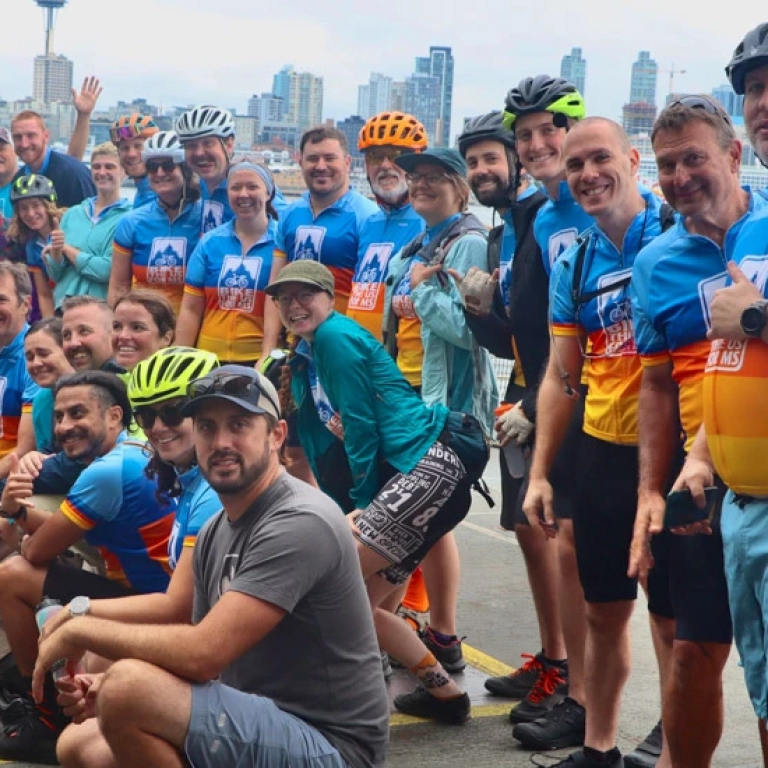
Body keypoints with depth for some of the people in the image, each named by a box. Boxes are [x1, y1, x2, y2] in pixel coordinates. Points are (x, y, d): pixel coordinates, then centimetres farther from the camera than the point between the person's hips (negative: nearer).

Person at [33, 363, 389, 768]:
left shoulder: (300, 523, -18)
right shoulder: (214, 533, 12)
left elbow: (202, 654, -26)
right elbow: (205, 661, 13)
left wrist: (82, 629, -12)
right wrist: (102, 689, -6)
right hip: (263, 726, 9)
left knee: (129, 689, -25)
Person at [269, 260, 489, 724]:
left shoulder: (335, 337, -5)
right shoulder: (306, 359, 23)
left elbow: (360, 424, -10)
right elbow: (325, 446, 23)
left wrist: (365, 500, -8)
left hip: (430, 460, -10)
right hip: (409, 477, 10)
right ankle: (444, 692, 20)